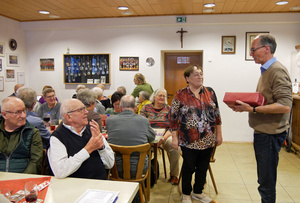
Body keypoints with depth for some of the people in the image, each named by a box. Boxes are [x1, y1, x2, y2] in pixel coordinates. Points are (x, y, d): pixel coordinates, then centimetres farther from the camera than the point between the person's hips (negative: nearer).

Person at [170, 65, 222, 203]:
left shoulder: (210, 92, 3)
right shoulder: (180, 95, -7)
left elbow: (216, 114, 8)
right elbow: (173, 117, -5)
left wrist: (219, 134, 7)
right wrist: (174, 137, -7)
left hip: (208, 139, 4)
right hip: (189, 140, -4)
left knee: (203, 167, 15)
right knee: (188, 167, 9)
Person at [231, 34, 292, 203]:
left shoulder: (277, 71, -17)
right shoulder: (266, 70, 14)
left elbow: (285, 105, -25)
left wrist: (252, 109, -26)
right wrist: (246, 104, 4)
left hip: (270, 134, -10)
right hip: (263, 132, 10)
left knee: (267, 183, 2)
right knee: (264, 179, 22)